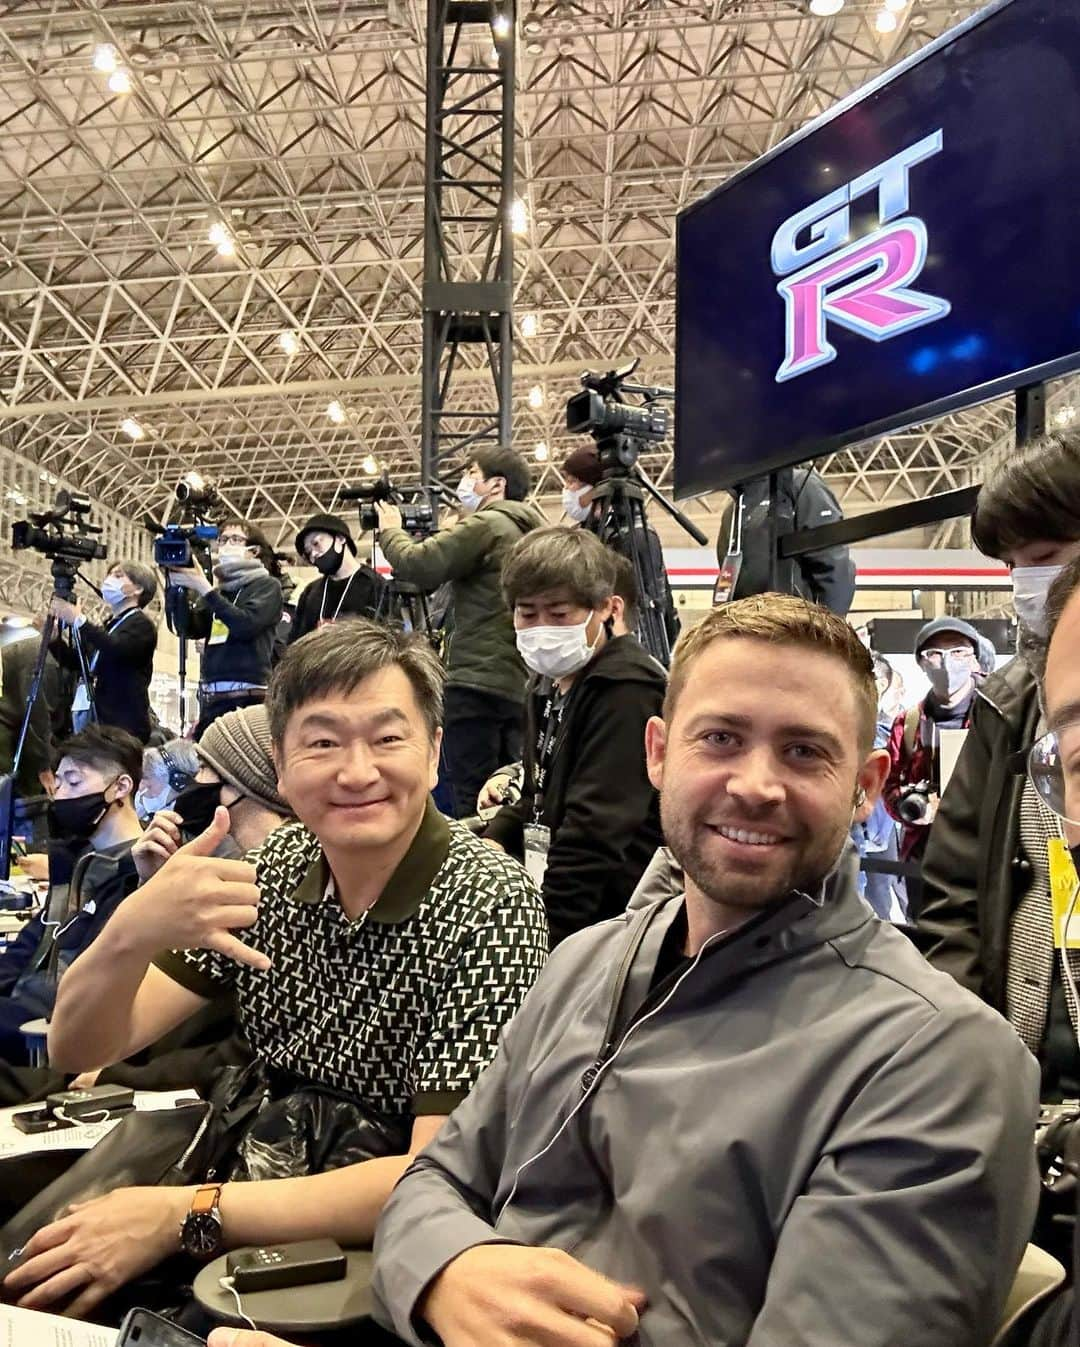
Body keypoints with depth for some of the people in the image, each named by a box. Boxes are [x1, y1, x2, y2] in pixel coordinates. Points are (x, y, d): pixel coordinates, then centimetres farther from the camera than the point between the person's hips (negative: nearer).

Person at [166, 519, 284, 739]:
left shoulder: (267, 585, 6)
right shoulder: (217, 591, 20)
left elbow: (246, 625, -11)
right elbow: (191, 628, 8)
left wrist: (204, 589, -10)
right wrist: (177, 588, -3)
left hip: (246, 697, -6)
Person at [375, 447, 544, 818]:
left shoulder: (486, 525, -8)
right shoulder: (533, 532, 19)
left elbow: (417, 565, -12)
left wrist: (390, 530, 7)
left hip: (477, 682, -8)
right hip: (520, 684, 9)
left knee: (472, 801, -6)